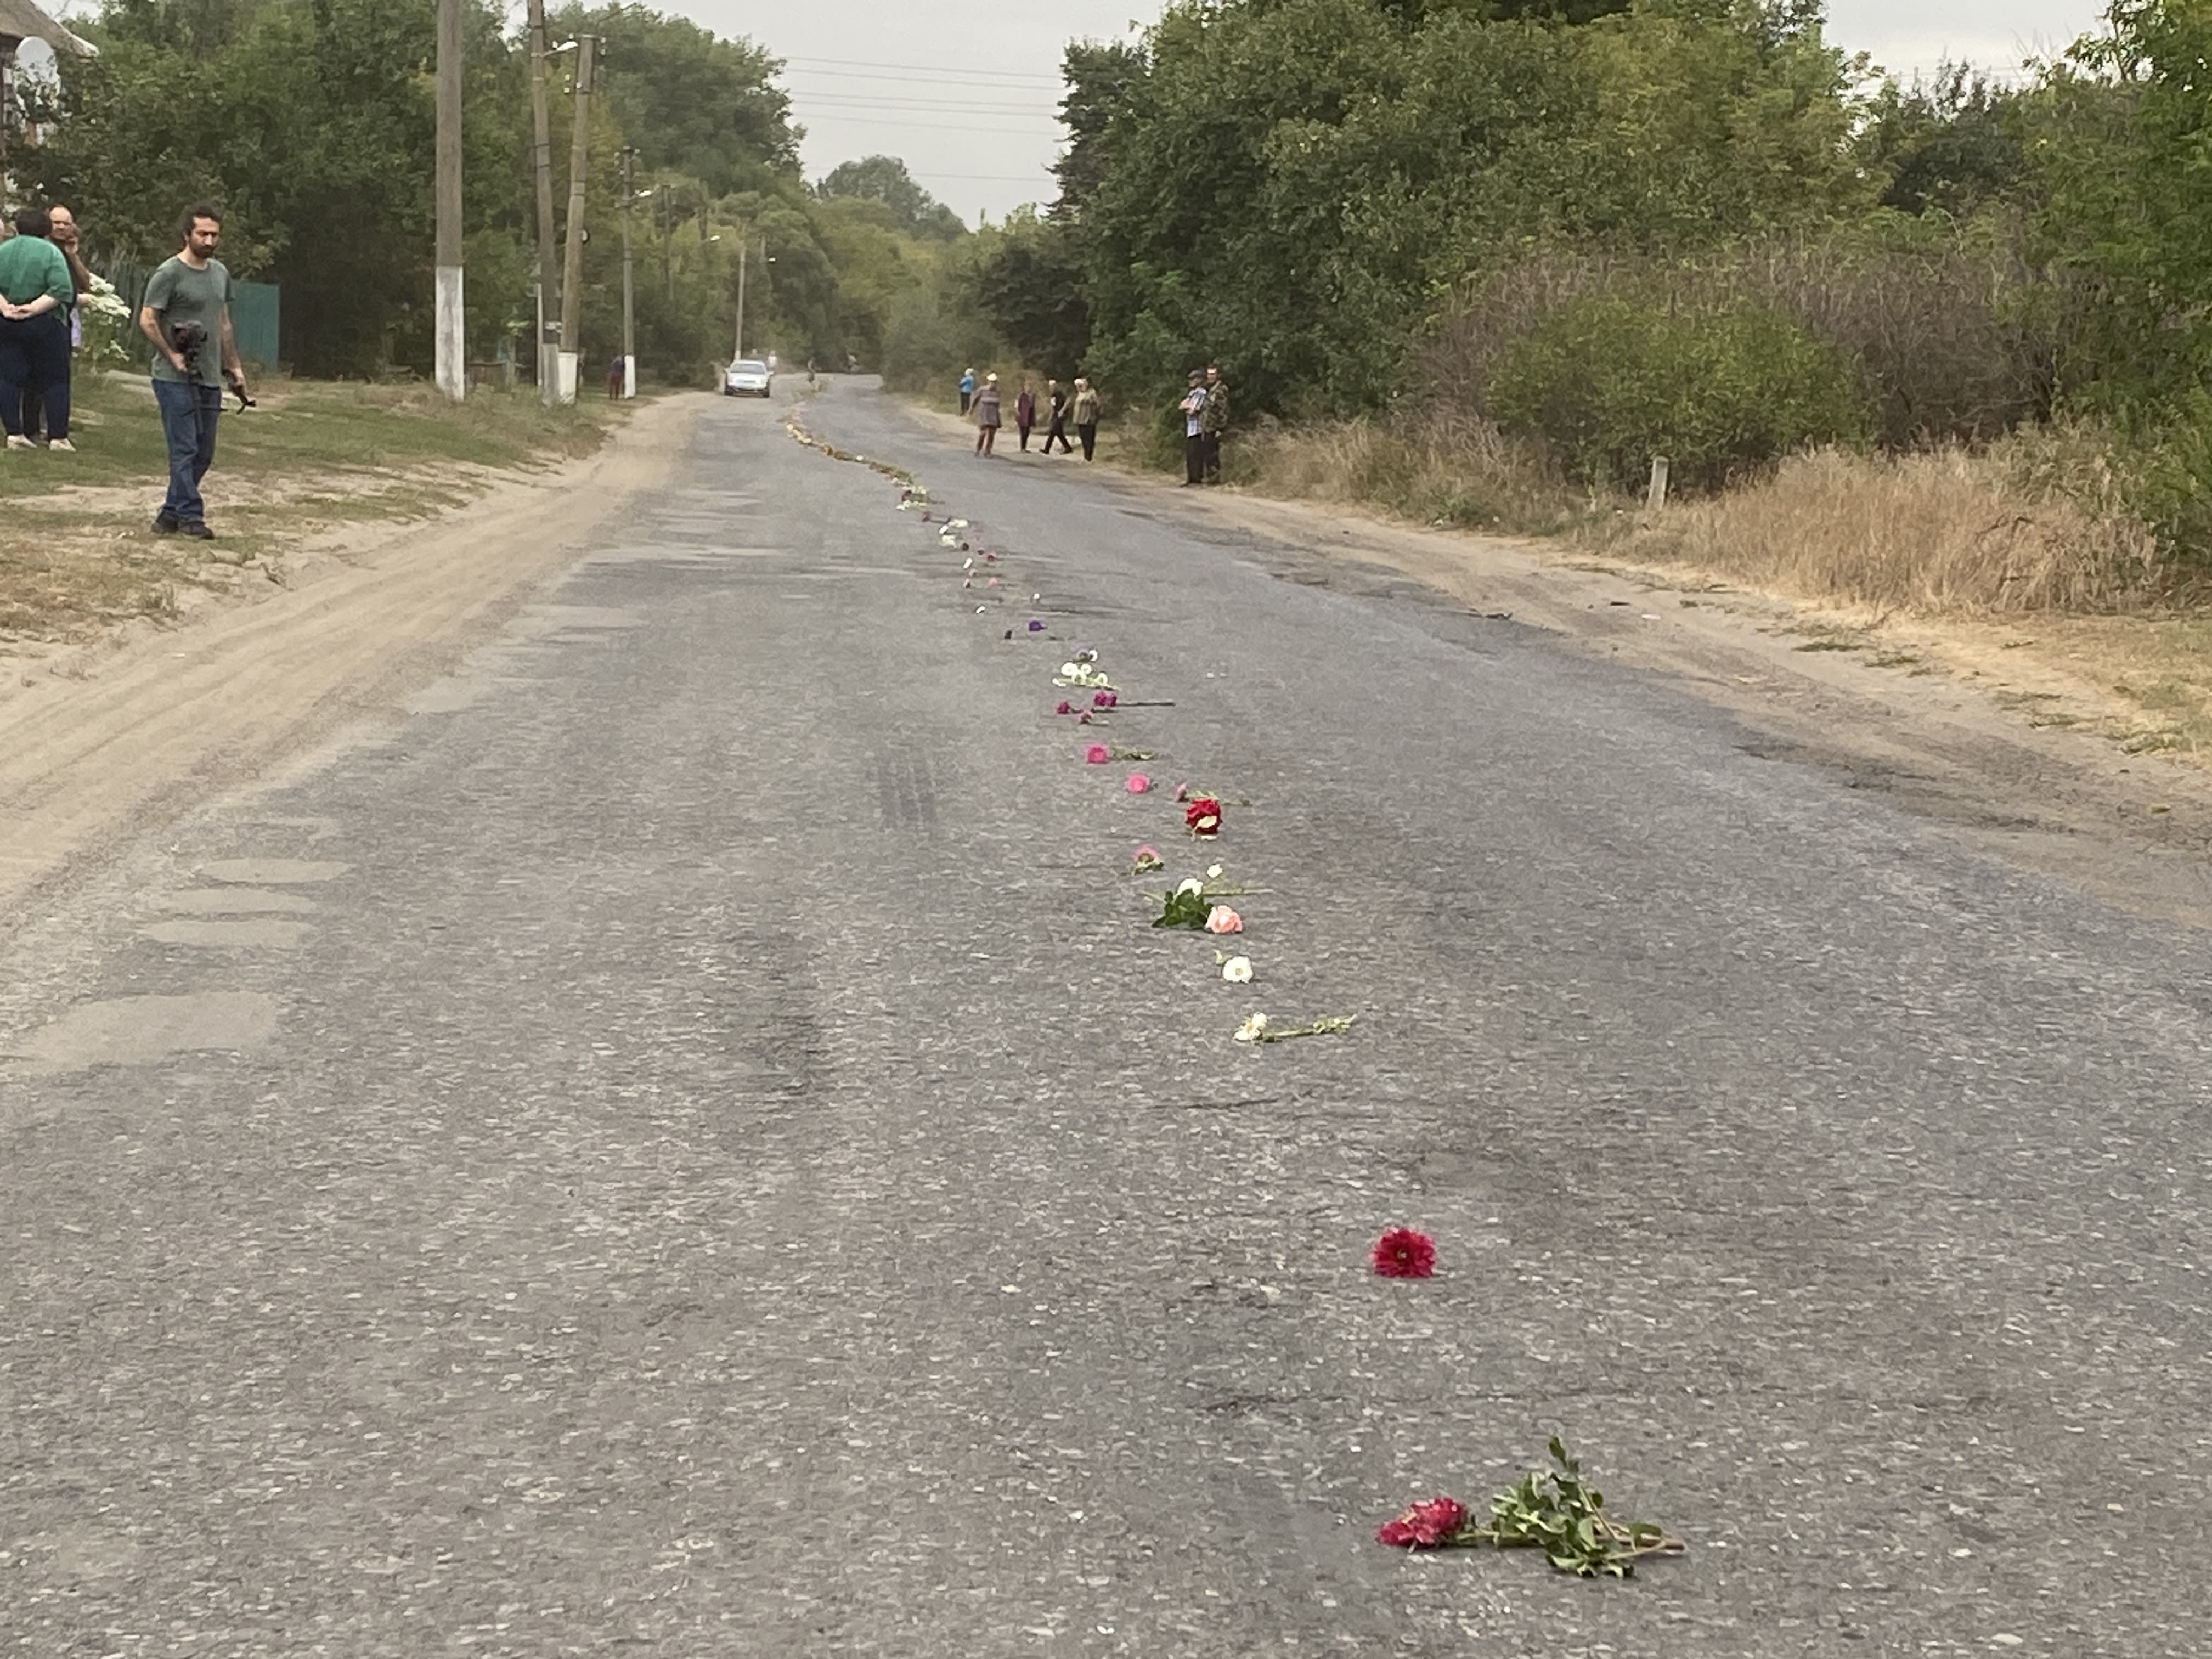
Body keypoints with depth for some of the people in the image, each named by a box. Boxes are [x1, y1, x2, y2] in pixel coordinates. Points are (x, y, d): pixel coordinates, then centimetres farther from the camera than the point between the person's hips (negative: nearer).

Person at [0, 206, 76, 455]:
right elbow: (62, 290, -18)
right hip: (44, 323, -3)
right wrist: (34, 308, -15)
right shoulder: (51, 252, -5)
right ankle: (59, 436, 1)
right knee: (55, 380, 4)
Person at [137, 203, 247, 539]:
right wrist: (173, 356, -14)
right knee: (184, 449, -8)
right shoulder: (169, 273, -8)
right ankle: (190, 515, -4)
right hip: (175, 380, -7)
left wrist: (234, 366, 18)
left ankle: (171, 514, 16)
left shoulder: (220, 273, 14)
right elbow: (147, 320, -11)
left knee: (203, 453, 7)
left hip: (209, 379, 7)